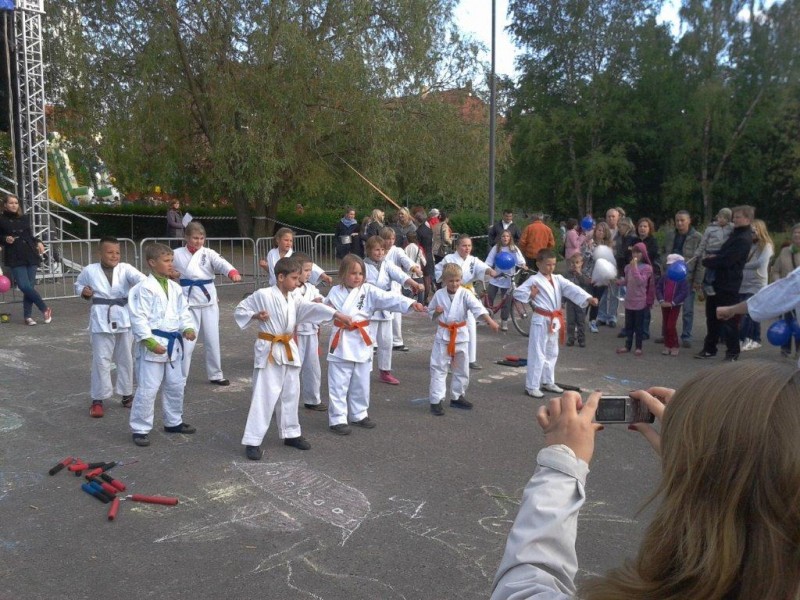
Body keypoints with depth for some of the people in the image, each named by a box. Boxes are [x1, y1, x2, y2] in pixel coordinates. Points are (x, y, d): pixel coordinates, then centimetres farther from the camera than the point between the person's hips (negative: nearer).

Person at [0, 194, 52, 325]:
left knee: (30, 286, 1)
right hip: (15, 258, -3)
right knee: (24, 286, -13)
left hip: (30, 256, 3)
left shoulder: (24, 218, 12)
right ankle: (45, 309, 4)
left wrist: (38, 242, 0)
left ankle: (28, 316, 9)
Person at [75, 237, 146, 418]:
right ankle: (97, 399, 14)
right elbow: (78, 285, 17)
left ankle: (126, 394, 29)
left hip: (124, 319, 1)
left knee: (126, 358, 13)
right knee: (101, 360, 2)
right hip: (101, 320, -1)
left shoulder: (125, 269, -4)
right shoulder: (90, 270, -1)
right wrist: (83, 292, -7)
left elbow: (139, 278, -23)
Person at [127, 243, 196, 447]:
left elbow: (183, 311, 14)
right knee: (147, 389, -3)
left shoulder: (175, 288, 8)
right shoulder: (144, 288, -14)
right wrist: (150, 341, -22)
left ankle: (173, 422, 35)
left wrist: (188, 328, -4)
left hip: (172, 344, 8)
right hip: (152, 345, -8)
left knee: (176, 386, 18)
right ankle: (140, 429, 10)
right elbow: (138, 318, -18)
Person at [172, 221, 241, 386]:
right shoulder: (177, 254, -1)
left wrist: (233, 272, -41)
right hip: (189, 301, -1)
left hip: (209, 300, 1)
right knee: (187, 340, -1)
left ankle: (215, 374, 25)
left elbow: (221, 263, -22)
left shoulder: (208, 253, -2)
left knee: (212, 339, 10)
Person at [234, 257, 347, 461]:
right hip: (269, 351, -7)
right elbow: (239, 310, -2)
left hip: (289, 350, 7)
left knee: (290, 394, 15)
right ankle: (252, 441, 1)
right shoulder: (262, 295, -11)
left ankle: (290, 433, 30)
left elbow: (312, 308, -6)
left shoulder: (294, 299, 7)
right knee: (264, 396, -7)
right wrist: (255, 316, -20)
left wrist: (337, 314, -19)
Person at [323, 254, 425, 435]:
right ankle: (338, 419, 12)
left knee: (361, 384, 15)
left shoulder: (368, 290, -3)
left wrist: (411, 303, -29)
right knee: (339, 385, 1)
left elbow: (389, 299, -15)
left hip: (361, 342, 2)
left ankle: (358, 415, 32)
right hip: (341, 343, -2)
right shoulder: (335, 291, 0)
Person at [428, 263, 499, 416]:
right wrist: (436, 312, -15)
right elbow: (431, 313, 9)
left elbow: (477, 307, -22)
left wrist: (490, 320, -37)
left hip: (460, 335, 1)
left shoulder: (465, 294, -8)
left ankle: (457, 397, 31)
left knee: (462, 369, 13)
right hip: (443, 335, -1)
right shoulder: (439, 295, -3)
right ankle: (436, 401, 5)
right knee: (438, 369, -2)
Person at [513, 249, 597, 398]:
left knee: (552, 353, 18)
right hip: (541, 320, -7)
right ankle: (531, 386, 2)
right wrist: (530, 295, -19)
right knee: (537, 354, -4)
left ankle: (548, 382, 33)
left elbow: (572, 289, -7)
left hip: (555, 320, 7)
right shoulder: (534, 280, -9)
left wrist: (588, 298, -20)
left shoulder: (558, 279, 7)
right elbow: (517, 293, -8)